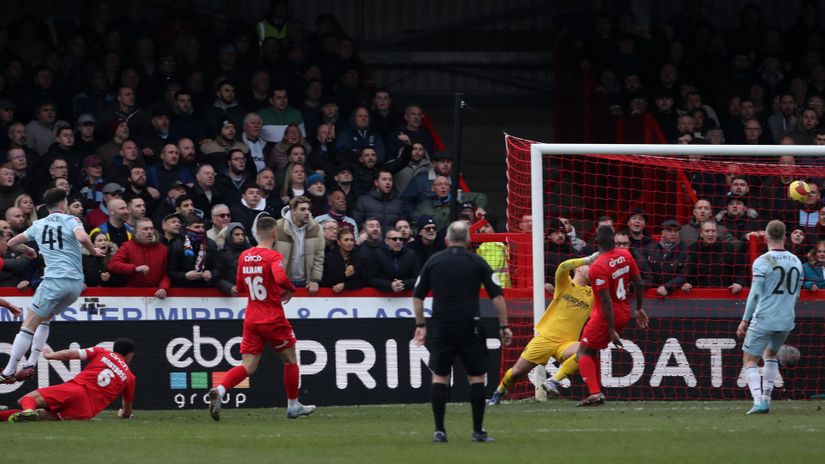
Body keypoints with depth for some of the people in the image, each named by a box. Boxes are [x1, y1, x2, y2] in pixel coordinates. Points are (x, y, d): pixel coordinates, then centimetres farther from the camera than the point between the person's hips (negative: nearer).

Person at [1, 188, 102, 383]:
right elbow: (82, 237, -16)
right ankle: (30, 365, 11)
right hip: (76, 283, 2)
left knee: (28, 326, -2)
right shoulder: (70, 220, 6)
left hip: (55, 280, -2)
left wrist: (27, 250, 44)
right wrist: (93, 251, 3)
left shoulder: (38, 225, 13)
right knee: (44, 319, 22)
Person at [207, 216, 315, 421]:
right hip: (273, 319, -5)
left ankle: (219, 390, -23)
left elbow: (240, 287, 16)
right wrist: (290, 290, -11)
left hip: (251, 318, 5)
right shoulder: (274, 257, -13)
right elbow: (280, 278, -31)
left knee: (248, 367, 2)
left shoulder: (244, 256, 6)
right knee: (291, 360, 16)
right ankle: (293, 406, 23)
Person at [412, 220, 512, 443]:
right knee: (477, 377, 7)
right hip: (470, 328, -1)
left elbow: (417, 296, 9)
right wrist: (504, 326, 4)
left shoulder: (433, 261, 6)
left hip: (441, 328, 1)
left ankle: (439, 430, 2)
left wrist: (420, 325, 18)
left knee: (439, 377, 8)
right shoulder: (477, 262, 2)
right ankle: (478, 431, 4)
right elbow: (497, 295, -1)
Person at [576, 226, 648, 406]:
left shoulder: (597, 267, -23)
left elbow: (606, 301, -23)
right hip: (624, 313, 7)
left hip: (606, 316, -7)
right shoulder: (625, 255, -2)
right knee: (593, 350, 21)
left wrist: (612, 331, -20)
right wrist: (639, 309, 19)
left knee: (583, 352, 1)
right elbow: (639, 284, 6)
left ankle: (595, 393, -15)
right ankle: (596, 391, 18)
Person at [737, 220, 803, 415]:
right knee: (771, 354, 28)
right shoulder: (796, 262, 7)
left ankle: (758, 401, -14)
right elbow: (796, 294, 13)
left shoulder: (762, 262, -10)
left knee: (750, 360, 4)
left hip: (764, 319, -5)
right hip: (786, 320, 5)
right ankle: (766, 397, 21)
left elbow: (755, 294, -12)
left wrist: (745, 320, -6)